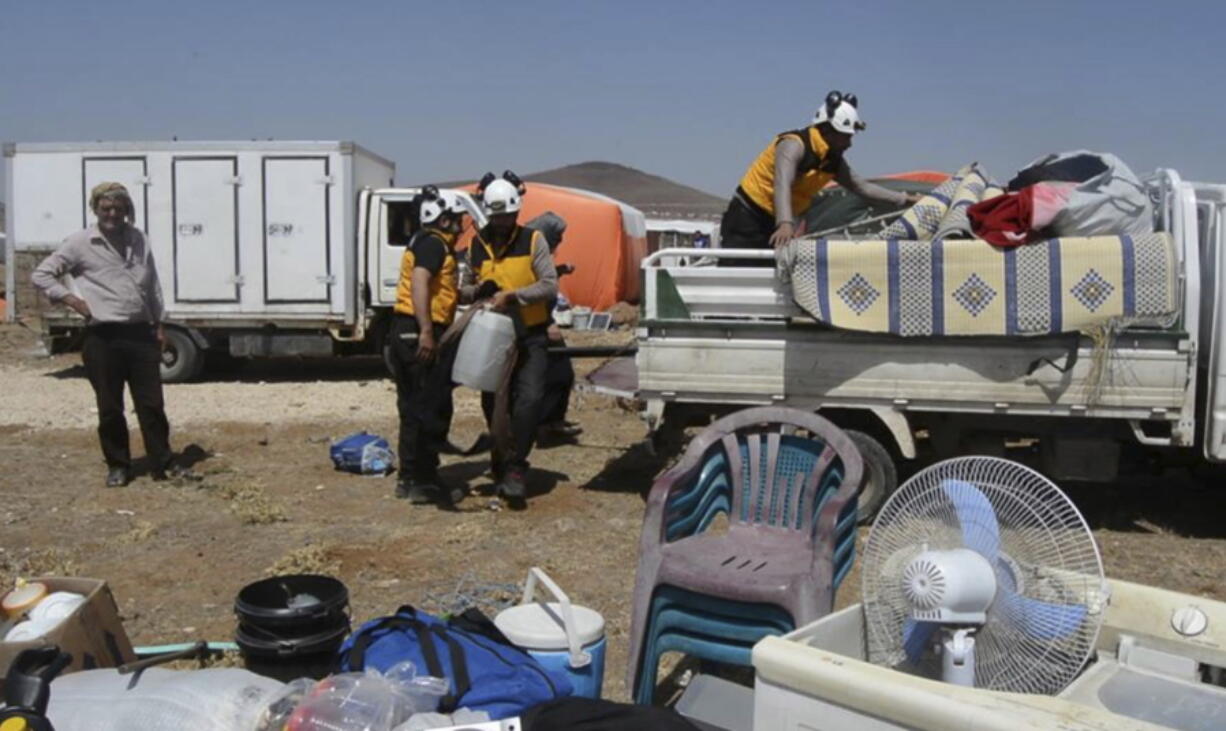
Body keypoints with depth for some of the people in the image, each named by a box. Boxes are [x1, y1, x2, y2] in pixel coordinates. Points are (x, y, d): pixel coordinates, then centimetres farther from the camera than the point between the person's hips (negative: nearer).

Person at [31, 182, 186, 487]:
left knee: (152, 404, 5)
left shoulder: (137, 239, 12)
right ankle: (117, 466, 19)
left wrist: (158, 325, 13)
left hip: (140, 333, 3)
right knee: (110, 408, 5)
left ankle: (163, 464, 13)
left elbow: (152, 285, 17)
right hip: (103, 337, -3)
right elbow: (41, 274, 2)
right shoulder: (80, 243, -1)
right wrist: (72, 300, -9)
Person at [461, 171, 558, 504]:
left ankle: (515, 467, -12)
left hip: (530, 337, -4)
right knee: (493, 404, 10)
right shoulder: (477, 245, 7)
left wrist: (513, 296, -23)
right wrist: (478, 291, -9)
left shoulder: (533, 240, -4)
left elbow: (550, 286, -11)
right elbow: (465, 288, 15)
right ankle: (502, 466, 27)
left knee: (529, 398, -20)